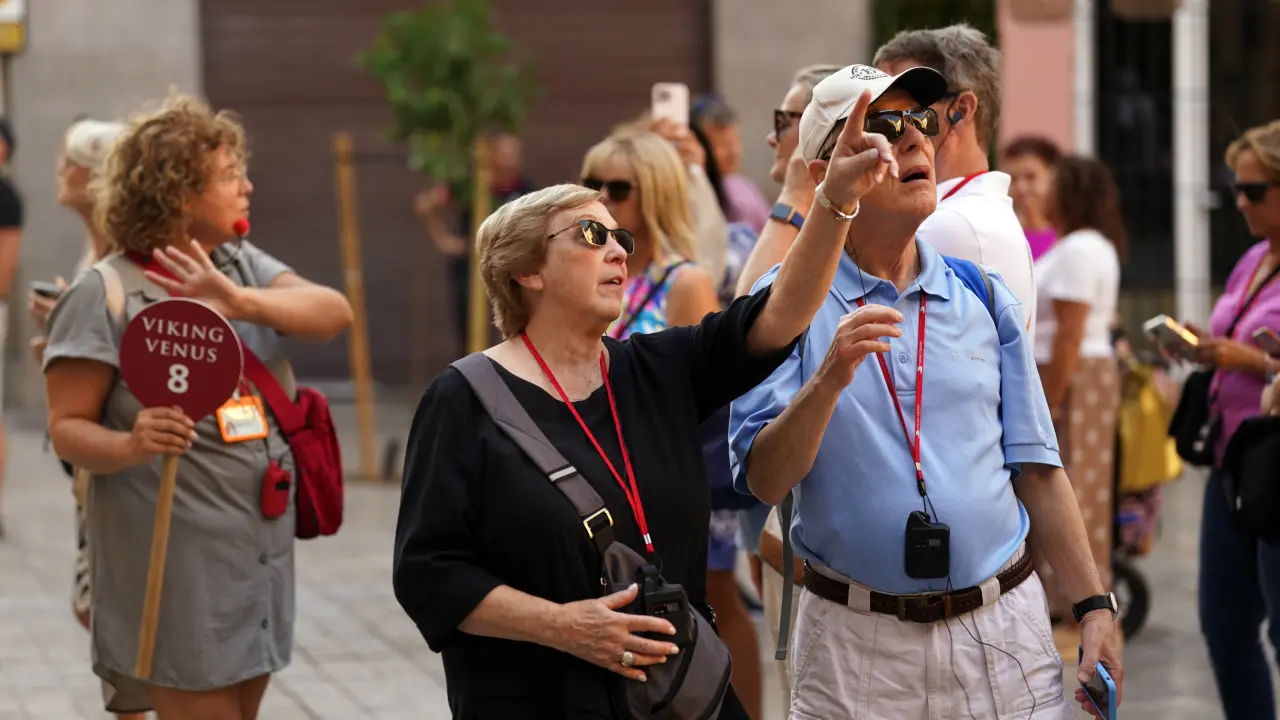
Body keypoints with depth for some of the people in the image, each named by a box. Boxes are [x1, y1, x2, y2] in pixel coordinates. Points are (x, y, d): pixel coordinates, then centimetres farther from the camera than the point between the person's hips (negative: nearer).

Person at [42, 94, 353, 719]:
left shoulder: (243, 266, 7)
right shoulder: (107, 293, -10)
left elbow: (334, 313, -9)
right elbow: (67, 428, -11)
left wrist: (241, 301, -27)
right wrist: (131, 445, -32)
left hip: (262, 545, 6)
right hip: (177, 559, -6)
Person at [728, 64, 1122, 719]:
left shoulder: (984, 296, 9)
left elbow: (1036, 469, 10)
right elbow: (763, 481, -11)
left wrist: (1094, 606, 3)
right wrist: (829, 378, -26)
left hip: (1001, 632, 3)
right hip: (854, 641, -3)